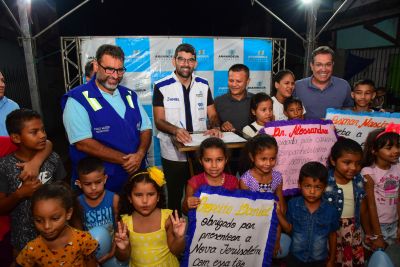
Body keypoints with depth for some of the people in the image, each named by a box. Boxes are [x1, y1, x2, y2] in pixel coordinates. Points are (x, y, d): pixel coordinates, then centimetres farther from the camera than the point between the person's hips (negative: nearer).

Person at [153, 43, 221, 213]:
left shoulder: (203, 85, 4)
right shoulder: (162, 87, -7)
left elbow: (212, 115, 7)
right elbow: (159, 121, -10)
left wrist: (215, 127, -16)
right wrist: (175, 130, -30)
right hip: (173, 154, -3)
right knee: (174, 196, 14)